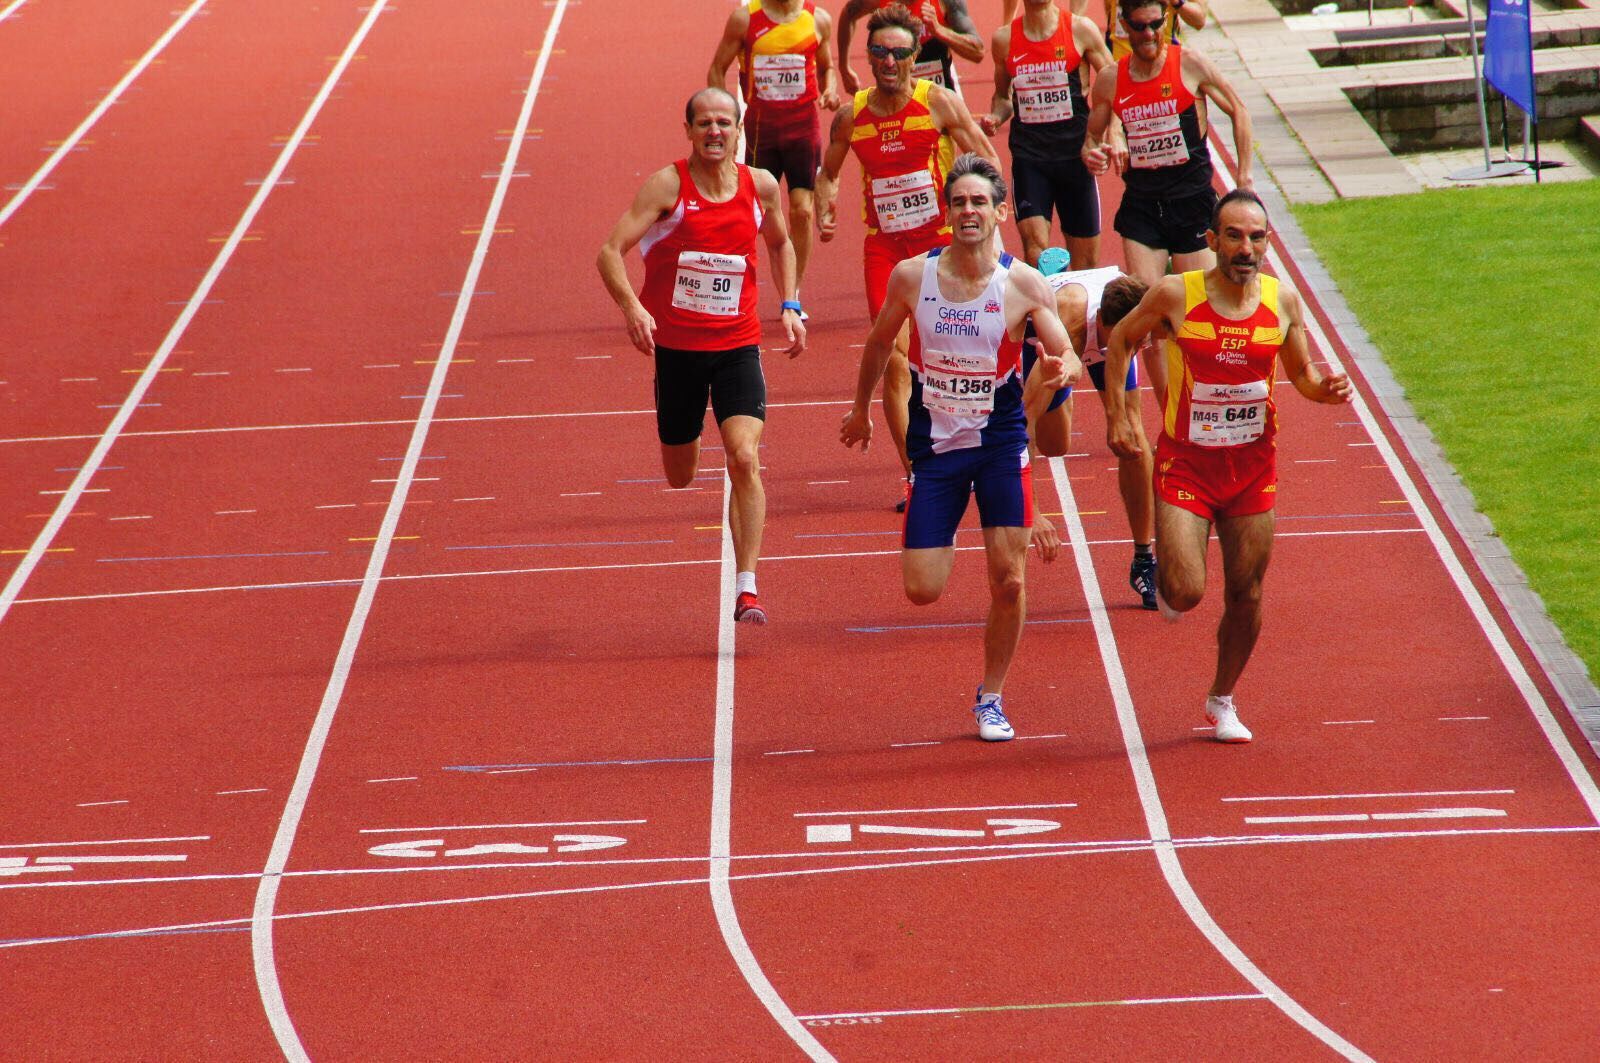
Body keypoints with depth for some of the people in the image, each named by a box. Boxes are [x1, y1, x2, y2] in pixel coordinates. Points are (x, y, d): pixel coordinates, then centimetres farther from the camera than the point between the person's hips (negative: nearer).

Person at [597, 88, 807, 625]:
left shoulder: (760, 186, 2)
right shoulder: (667, 185, -10)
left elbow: (780, 244, 23)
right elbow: (610, 251, -16)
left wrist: (789, 306, 12)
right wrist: (631, 306, -32)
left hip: (737, 345, 1)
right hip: (675, 344, -1)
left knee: (744, 459, -18)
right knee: (679, 476, 10)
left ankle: (746, 587, -16)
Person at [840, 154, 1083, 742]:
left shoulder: (1024, 285, -11)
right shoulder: (912, 276, -8)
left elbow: (1068, 356, -7)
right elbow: (880, 342, 10)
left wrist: (1060, 369, -31)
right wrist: (860, 408, 21)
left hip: (1001, 443, -1)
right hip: (935, 447, 1)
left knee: (1008, 578, -6)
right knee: (921, 590, -4)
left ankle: (991, 698, 14)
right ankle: (938, 541, 34)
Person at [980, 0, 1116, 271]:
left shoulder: (1080, 30, -1)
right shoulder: (1004, 38, 5)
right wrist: (995, 119, -2)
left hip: (1074, 153, 0)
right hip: (1028, 154, 0)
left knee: (1085, 257, 6)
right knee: (1035, 250, -16)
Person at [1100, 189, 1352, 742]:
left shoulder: (1283, 301, -6)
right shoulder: (1176, 296, -14)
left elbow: (1300, 372, 8)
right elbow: (1120, 340, 3)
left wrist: (1324, 387, -14)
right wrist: (1115, 416, -1)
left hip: (1252, 468, 3)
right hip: (1185, 465, -3)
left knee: (1246, 597, 9)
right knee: (1186, 593, -15)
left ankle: (1222, 701, 32)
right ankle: (1165, 583, 24)